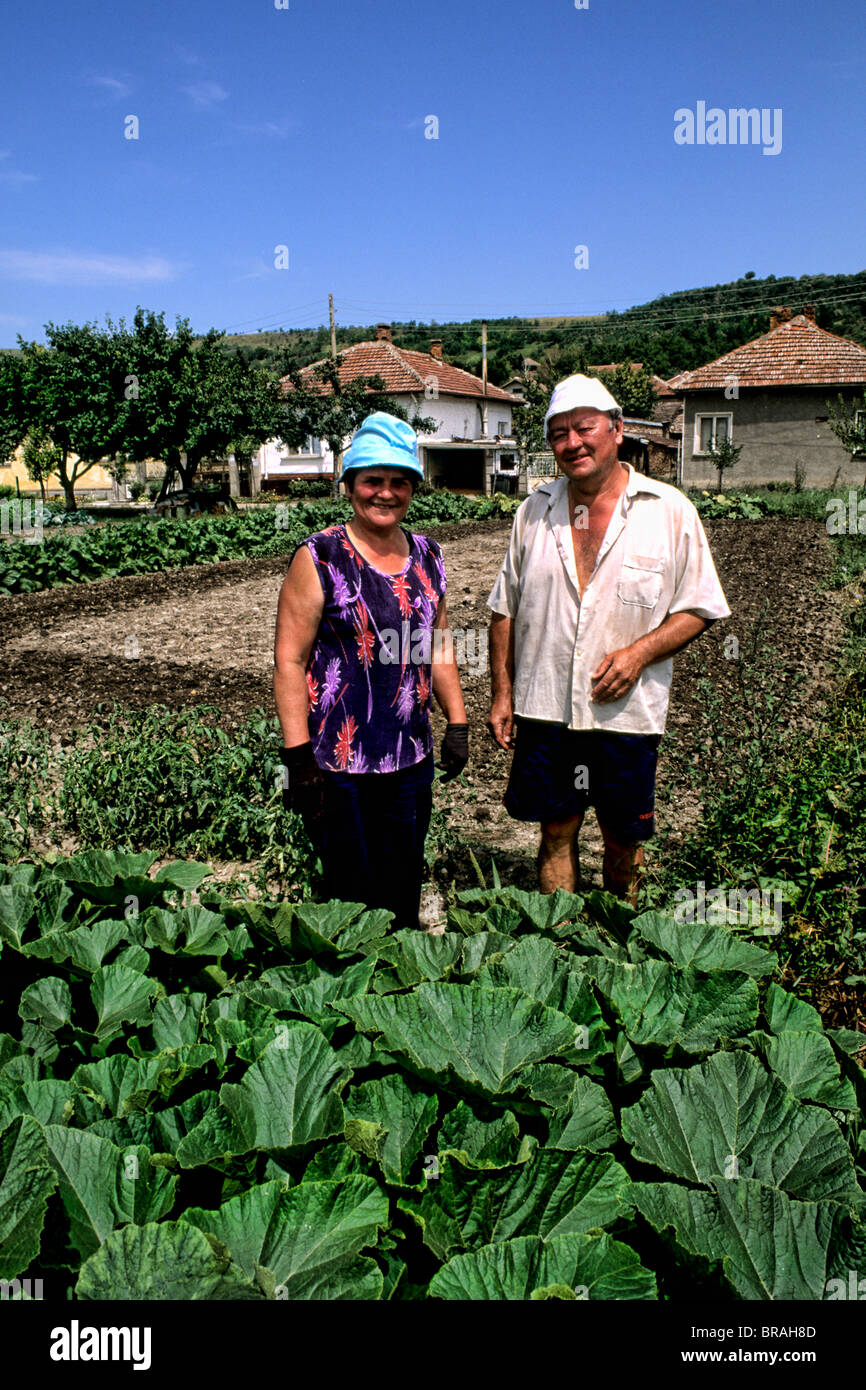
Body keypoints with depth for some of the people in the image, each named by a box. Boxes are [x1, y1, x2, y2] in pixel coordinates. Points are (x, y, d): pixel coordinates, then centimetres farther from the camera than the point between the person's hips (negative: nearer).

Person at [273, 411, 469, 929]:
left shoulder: (427, 557, 8)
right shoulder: (319, 559, -9)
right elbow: (290, 660, -11)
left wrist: (457, 724, 12)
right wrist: (298, 758, -15)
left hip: (412, 760, 5)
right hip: (338, 765, -5)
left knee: (404, 898, 16)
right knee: (353, 895, 5)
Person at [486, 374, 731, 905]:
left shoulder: (670, 511, -3)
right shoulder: (535, 511, 6)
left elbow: (699, 608, 0)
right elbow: (506, 610, 11)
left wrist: (640, 652, -16)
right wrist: (502, 693, 6)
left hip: (627, 712, -1)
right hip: (544, 708, 2)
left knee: (623, 840, 12)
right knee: (556, 833, 10)